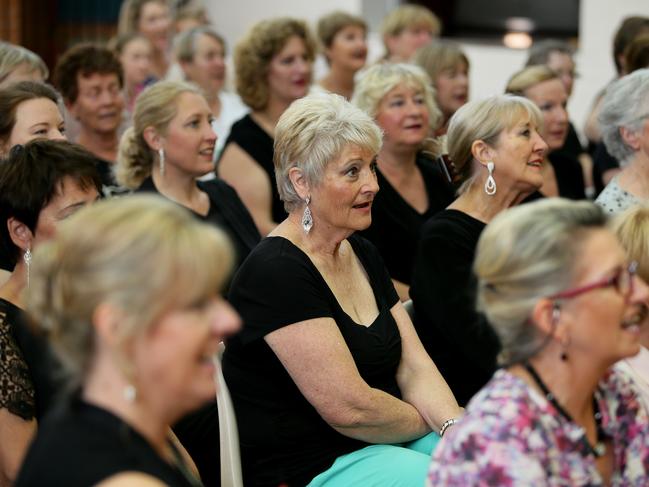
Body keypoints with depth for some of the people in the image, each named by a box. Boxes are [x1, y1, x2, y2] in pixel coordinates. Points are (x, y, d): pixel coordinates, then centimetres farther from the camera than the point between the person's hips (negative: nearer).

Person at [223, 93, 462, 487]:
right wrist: (430, 423, -4)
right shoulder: (275, 272, -17)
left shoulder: (364, 255, 13)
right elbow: (349, 407, -20)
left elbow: (414, 367, 7)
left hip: (385, 439, 9)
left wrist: (457, 427, -12)